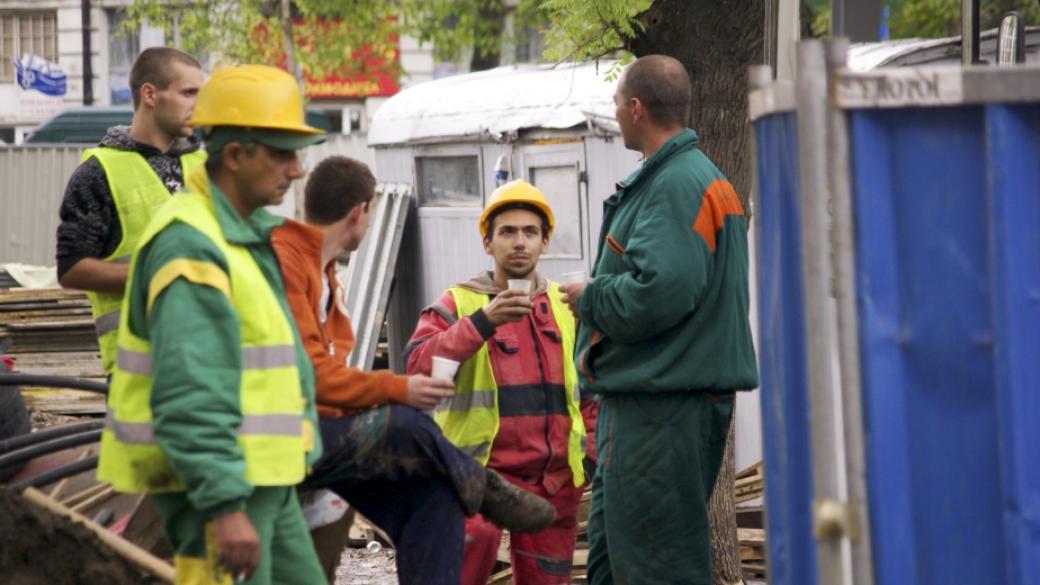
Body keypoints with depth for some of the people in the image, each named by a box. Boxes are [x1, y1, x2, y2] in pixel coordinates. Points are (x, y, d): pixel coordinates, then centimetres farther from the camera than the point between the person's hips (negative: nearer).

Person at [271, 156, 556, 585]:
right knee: (404, 426, -27)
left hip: (323, 430, 10)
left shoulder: (324, 274, 18)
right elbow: (303, 373, -22)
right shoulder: (283, 261, -15)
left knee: (434, 494, -3)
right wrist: (397, 390, -19)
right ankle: (481, 487, 1)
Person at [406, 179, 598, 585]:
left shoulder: (566, 307, 14)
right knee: (474, 538, -32)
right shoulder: (458, 304, 0)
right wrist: (482, 321, -26)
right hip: (483, 468, -5)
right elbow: (419, 365, -17)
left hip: (555, 476, 5)